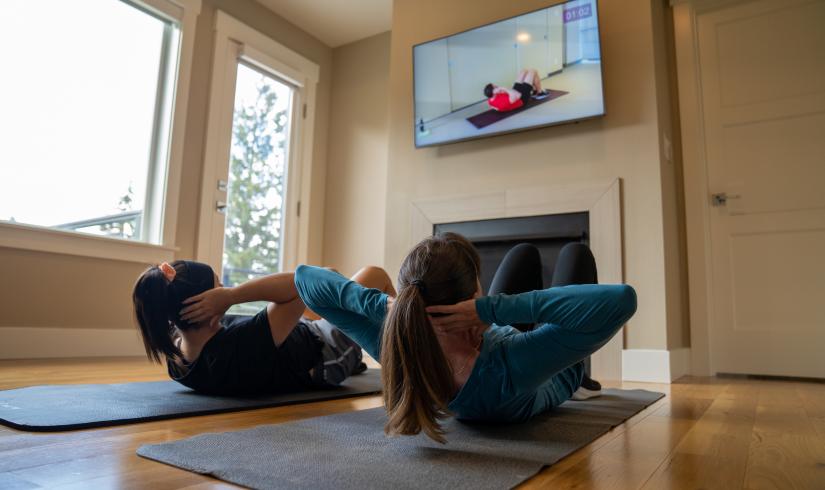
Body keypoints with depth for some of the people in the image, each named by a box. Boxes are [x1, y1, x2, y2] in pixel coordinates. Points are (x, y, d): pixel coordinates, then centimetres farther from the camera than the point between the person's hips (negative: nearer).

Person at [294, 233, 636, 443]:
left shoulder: (394, 352, -38)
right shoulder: (509, 368, -49)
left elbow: (305, 276, -29)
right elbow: (621, 299, -56)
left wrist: (379, 304, -46)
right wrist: (493, 309, -58)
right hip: (552, 380, -3)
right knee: (578, 253, 15)